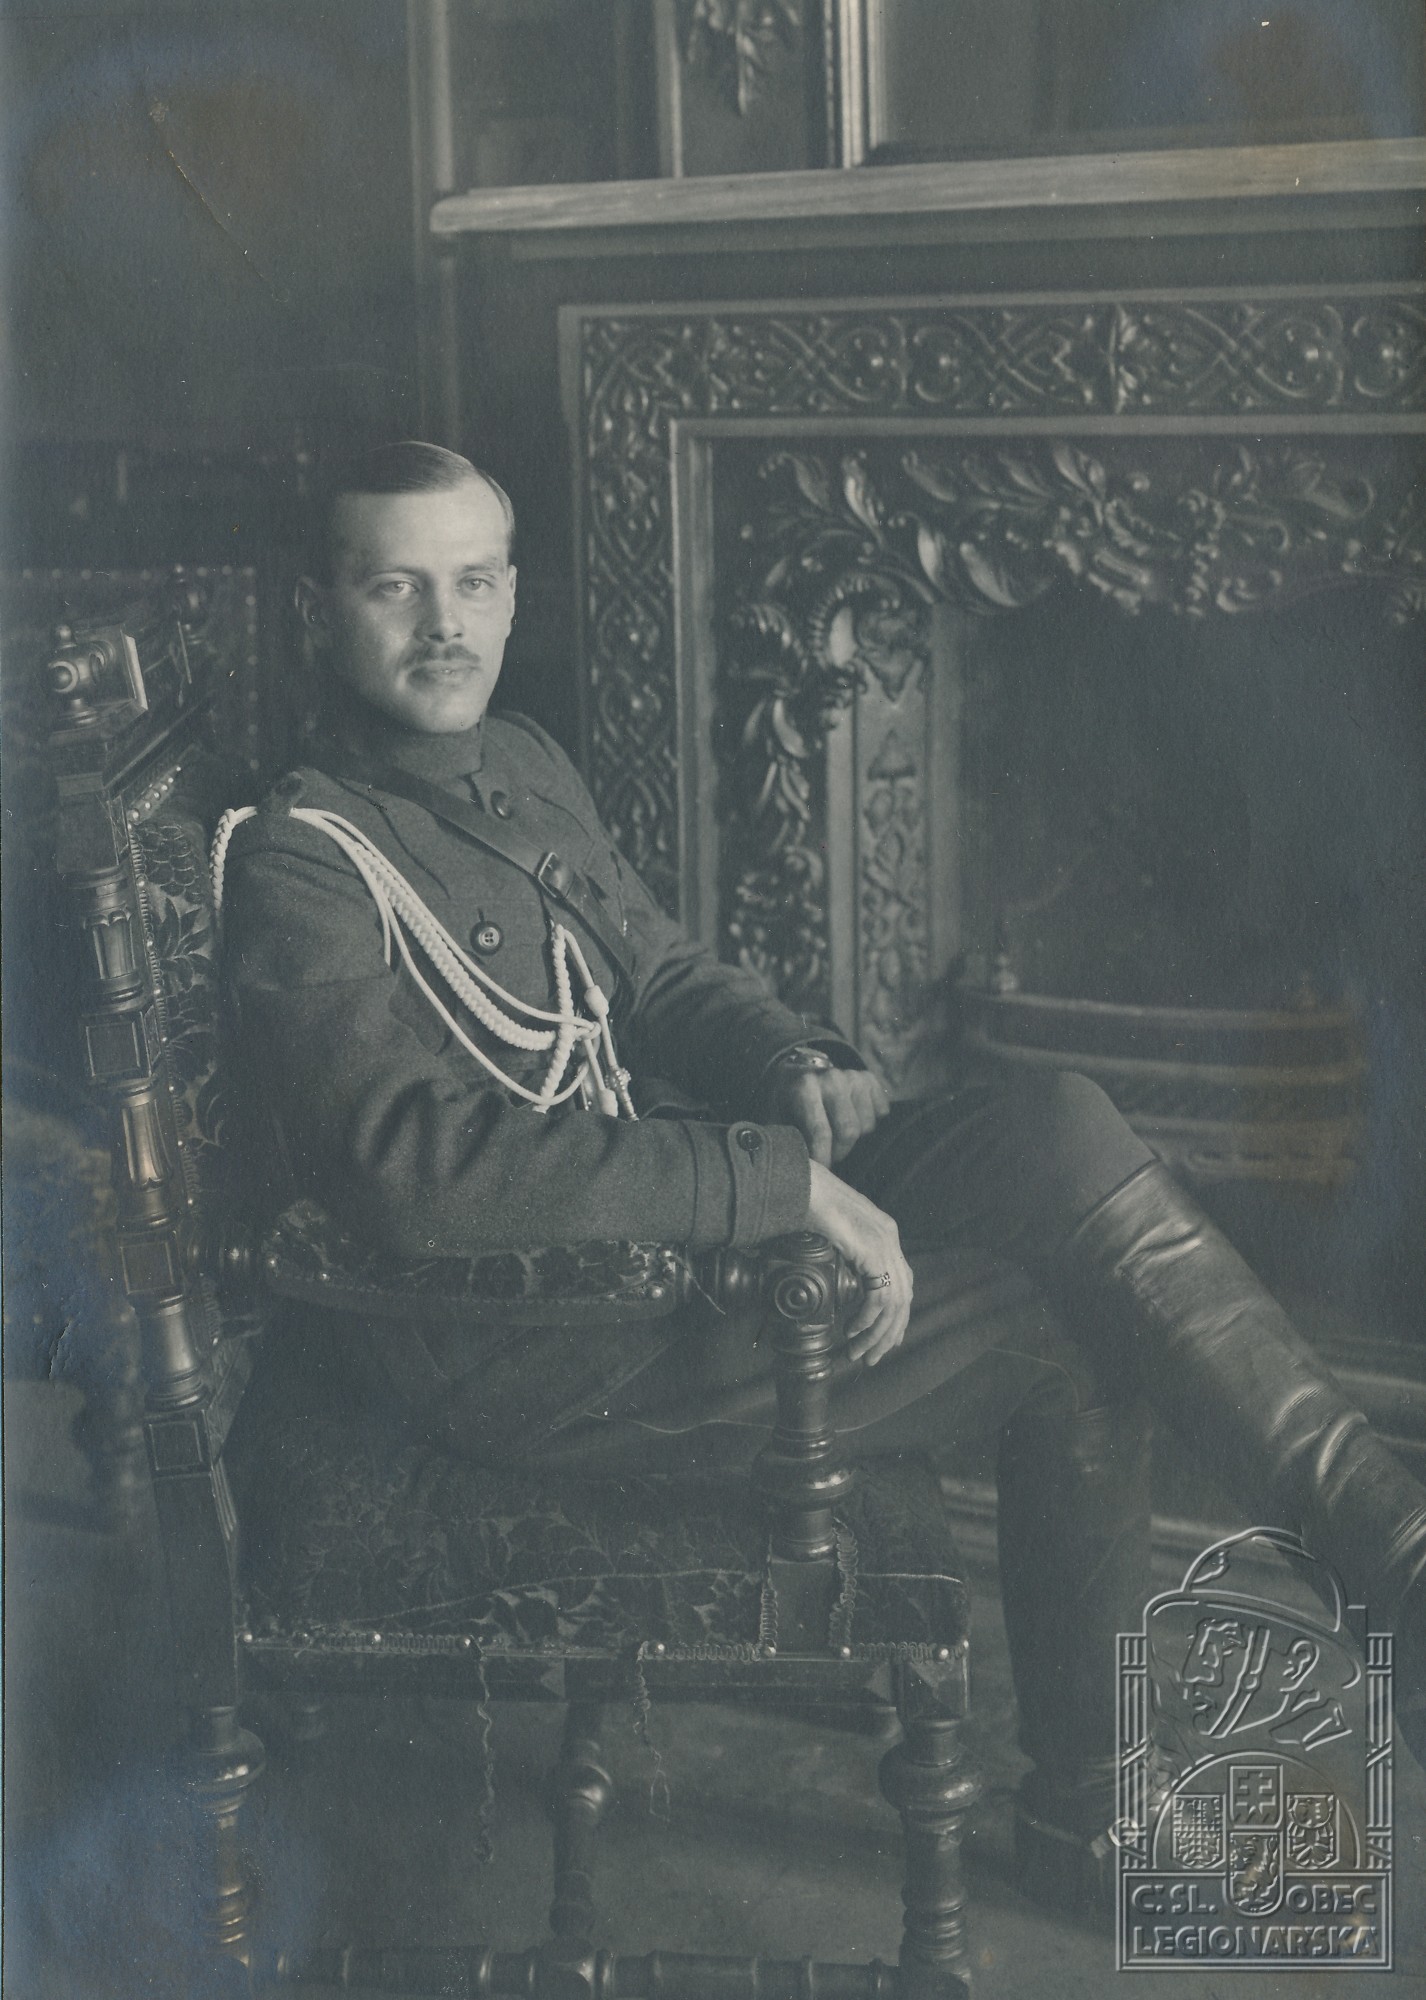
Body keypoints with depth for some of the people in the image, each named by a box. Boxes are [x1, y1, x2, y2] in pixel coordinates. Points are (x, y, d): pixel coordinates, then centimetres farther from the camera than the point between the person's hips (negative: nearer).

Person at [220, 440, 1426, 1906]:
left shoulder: (520, 765, 11)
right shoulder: (299, 865, -17)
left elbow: (660, 973, 21)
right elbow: (419, 1166, -31)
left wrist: (800, 1069, -2)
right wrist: (774, 1182, -33)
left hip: (658, 1208, 8)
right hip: (524, 1345, -8)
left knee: (1060, 1129, -11)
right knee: (1071, 1349, -18)